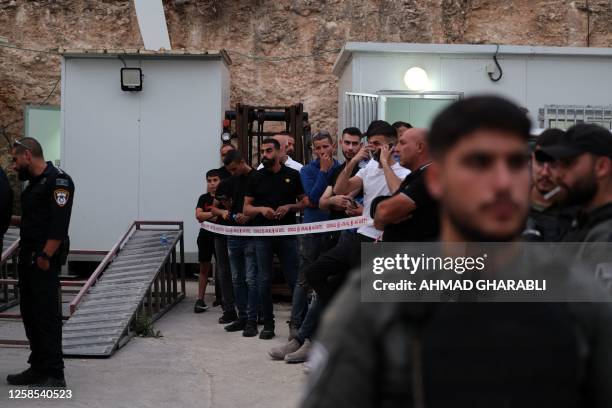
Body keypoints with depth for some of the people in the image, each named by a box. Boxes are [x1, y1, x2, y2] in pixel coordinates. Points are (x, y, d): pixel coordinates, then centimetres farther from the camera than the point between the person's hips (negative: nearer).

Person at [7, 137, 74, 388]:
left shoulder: (58, 181, -13)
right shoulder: (33, 183, 17)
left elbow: (59, 225, -21)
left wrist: (45, 257, -23)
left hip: (44, 261, -10)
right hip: (27, 259, 10)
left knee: (47, 315, -6)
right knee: (30, 314, 12)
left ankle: (54, 374, -1)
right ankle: (38, 368, 21)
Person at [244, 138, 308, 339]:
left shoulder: (293, 175, 4)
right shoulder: (255, 178, 7)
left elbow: (304, 203, 7)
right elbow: (246, 208, 7)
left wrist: (289, 207, -11)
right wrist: (261, 209, -13)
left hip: (287, 234, -1)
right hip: (263, 235, 1)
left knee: (294, 279, 1)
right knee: (264, 280, 4)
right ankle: (268, 324, 13)